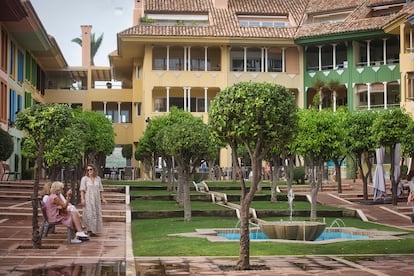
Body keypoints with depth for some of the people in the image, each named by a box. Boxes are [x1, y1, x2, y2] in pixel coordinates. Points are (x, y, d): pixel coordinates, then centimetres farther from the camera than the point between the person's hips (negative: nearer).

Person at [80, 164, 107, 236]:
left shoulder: (98, 178, 10)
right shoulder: (84, 178, -1)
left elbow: (100, 190, 13)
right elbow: (82, 190, -6)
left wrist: (102, 198, 9)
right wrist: (82, 199, -15)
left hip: (96, 199, 4)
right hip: (88, 199, -4)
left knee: (96, 214, 4)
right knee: (89, 214, -7)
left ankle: (94, 230, 12)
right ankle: (89, 230, -2)